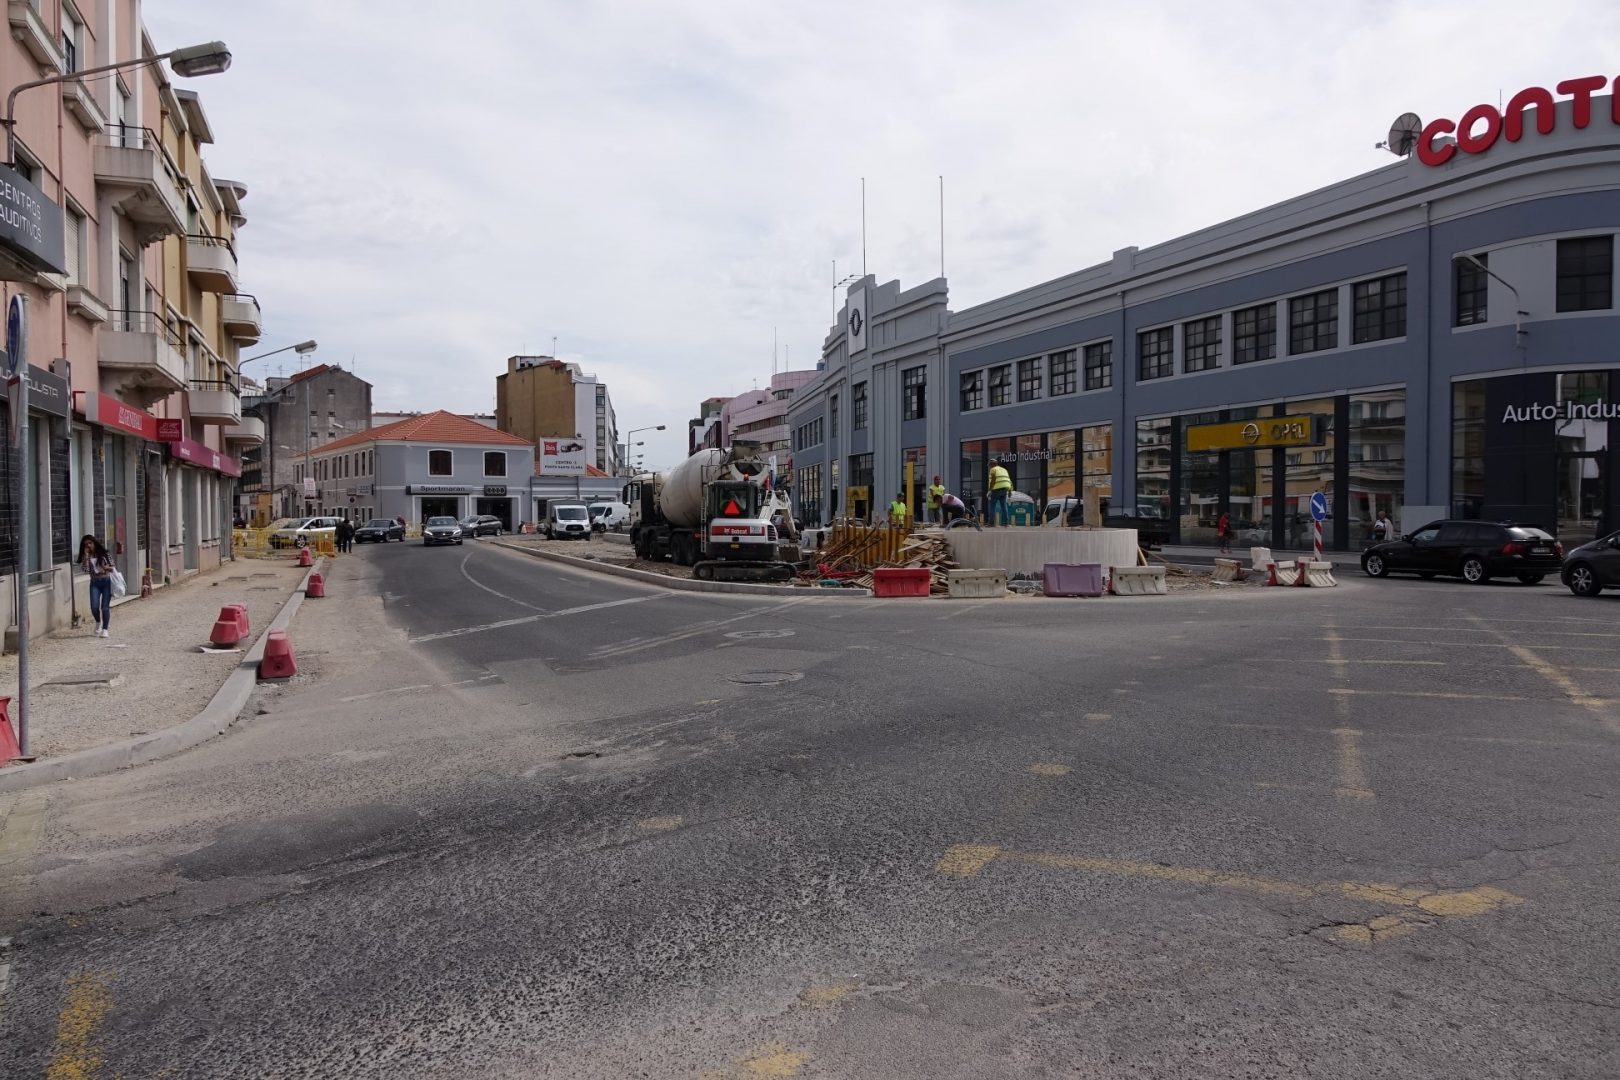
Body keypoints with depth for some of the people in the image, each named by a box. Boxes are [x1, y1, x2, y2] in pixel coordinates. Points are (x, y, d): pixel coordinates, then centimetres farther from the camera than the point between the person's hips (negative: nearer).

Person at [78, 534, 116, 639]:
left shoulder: (104, 554, 2)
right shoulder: (86, 557, 3)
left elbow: (112, 567, 7)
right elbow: (86, 570, -13)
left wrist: (108, 568, -16)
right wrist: (86, 555, -13)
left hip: (107, 581, -1)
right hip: (95, 583, 1)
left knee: (105, 607, -3)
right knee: (94, 607, -10)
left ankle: (105, 629, 4)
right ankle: (98, 622, 20)